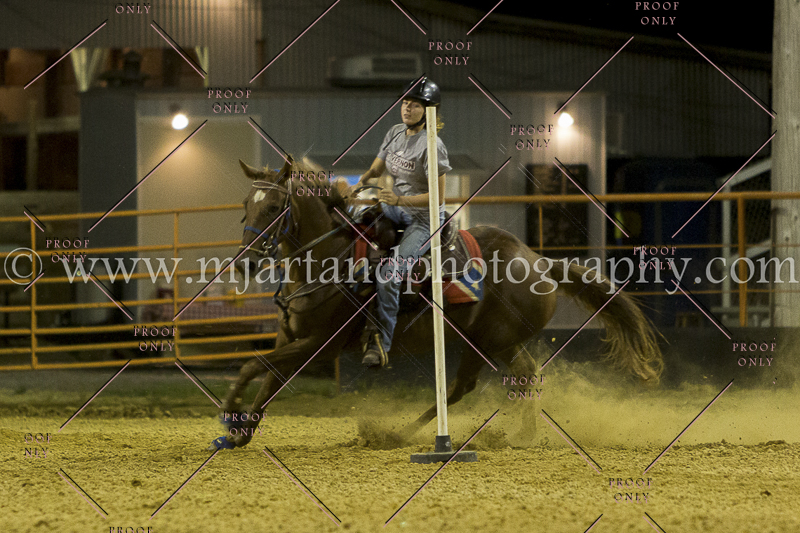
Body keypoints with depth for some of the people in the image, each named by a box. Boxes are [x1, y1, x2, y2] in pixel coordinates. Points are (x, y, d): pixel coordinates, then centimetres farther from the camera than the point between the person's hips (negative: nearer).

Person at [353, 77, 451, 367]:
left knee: (388, 274, -23)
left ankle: (381, 343, -19)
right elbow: (376, 169, 15)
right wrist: (362, 181, -8)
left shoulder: (432, 145, -19)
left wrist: (400, 200, -30)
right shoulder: (395, 134, 5)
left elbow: (438, 197, -20)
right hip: (395, 210, 8)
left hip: (425, 217, -8)